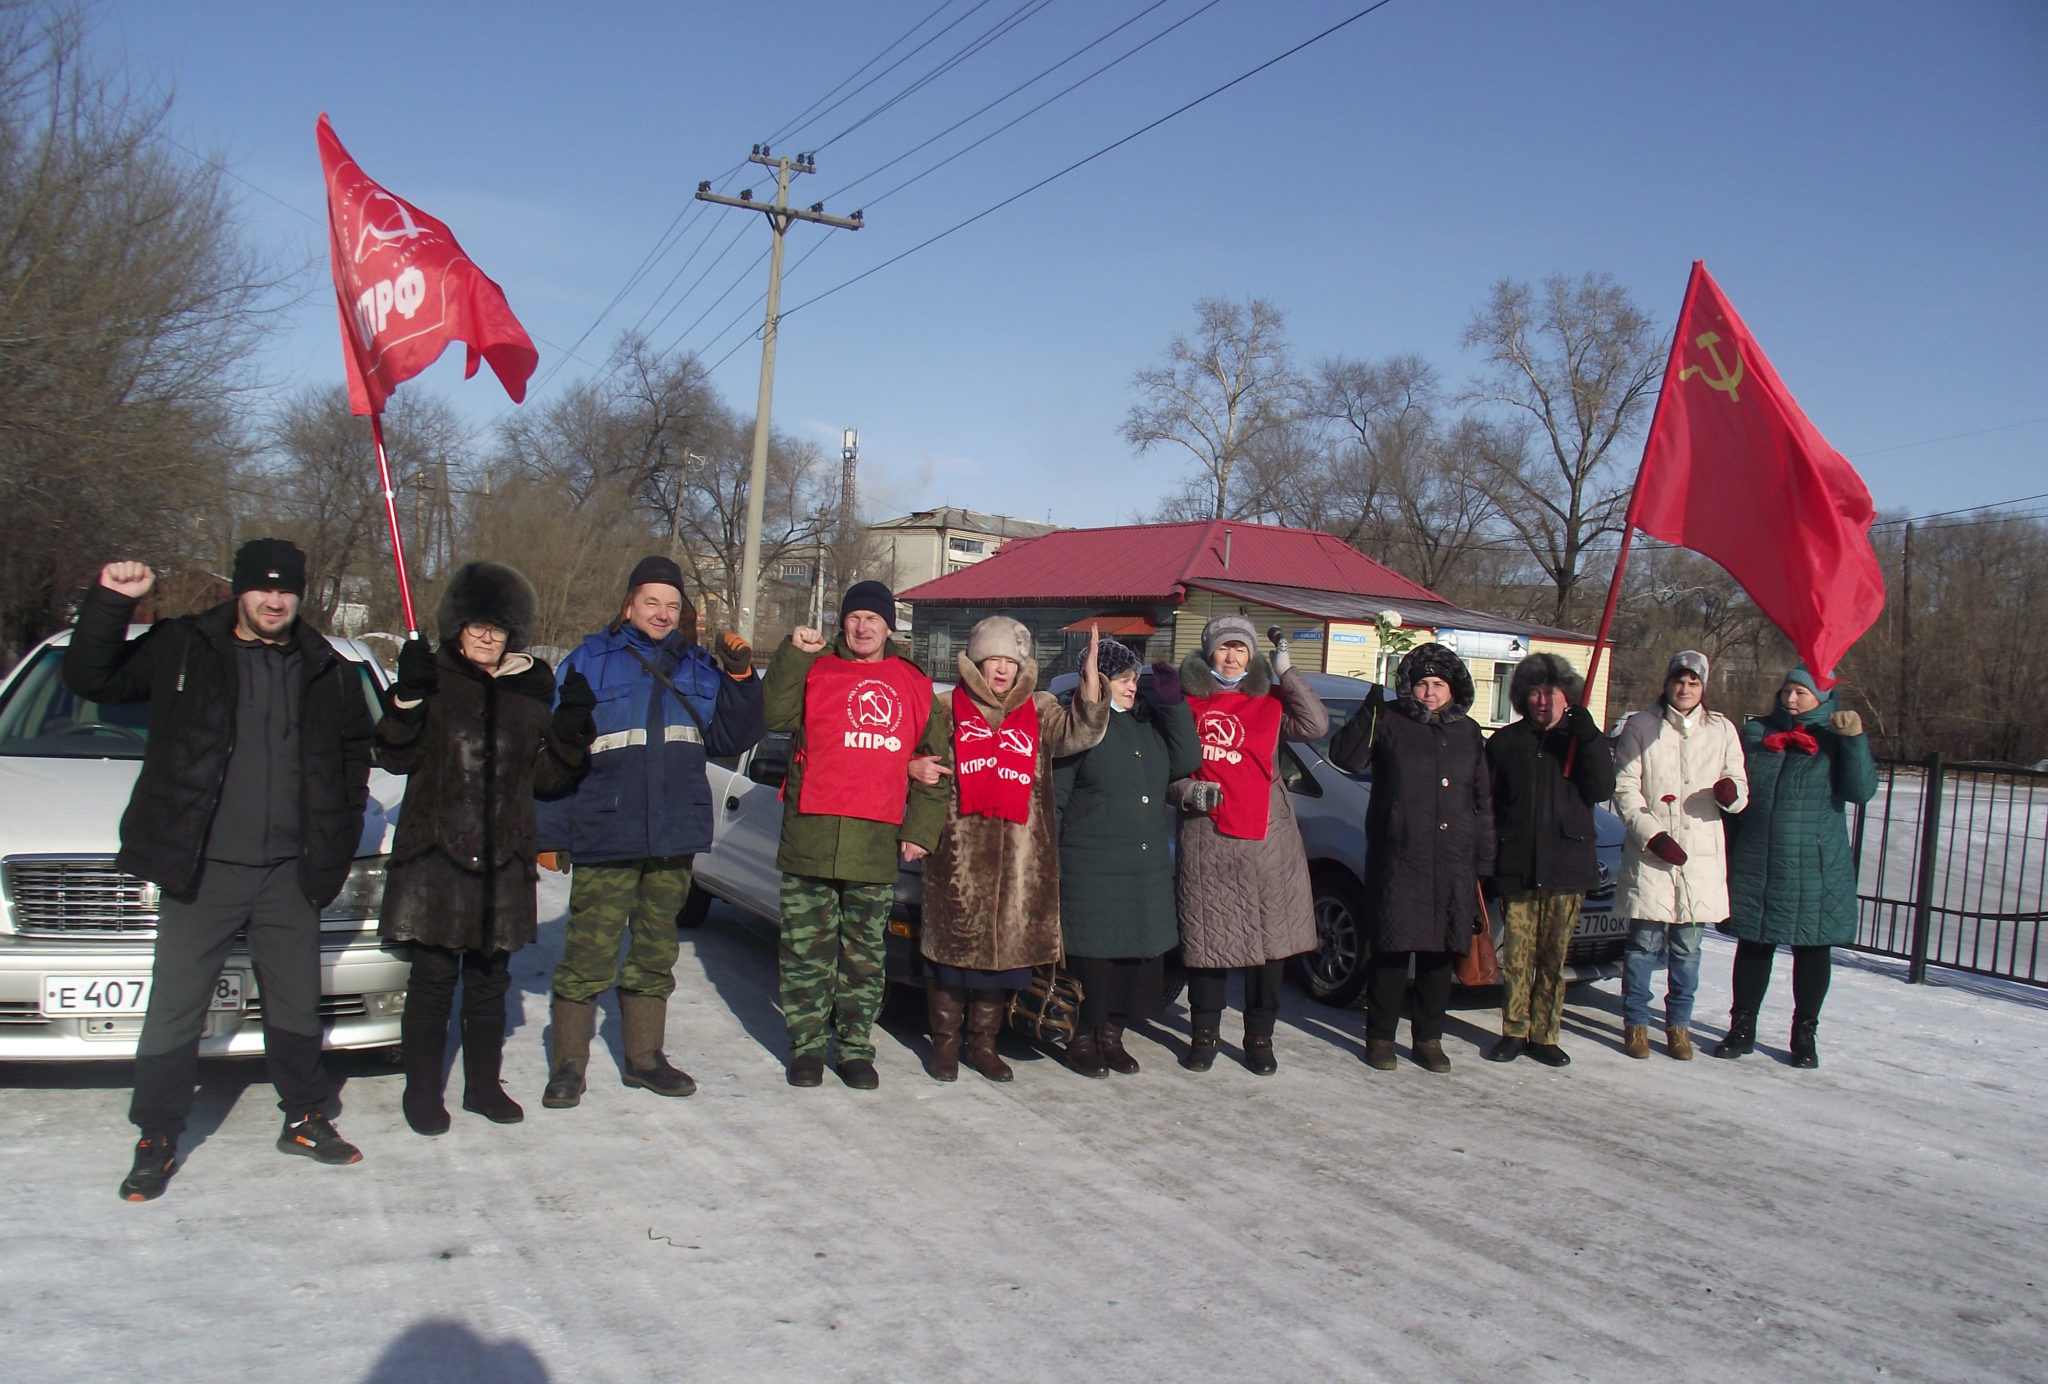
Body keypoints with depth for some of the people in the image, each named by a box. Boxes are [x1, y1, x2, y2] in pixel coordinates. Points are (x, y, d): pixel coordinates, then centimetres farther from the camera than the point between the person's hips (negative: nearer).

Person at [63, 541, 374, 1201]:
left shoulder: (327, 671, 7)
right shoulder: (180, 648, 1)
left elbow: (355, 755, 15)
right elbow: (88, 677, 1)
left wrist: (337, 843, 8)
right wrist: (110, 603, -13)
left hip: (290, 873, 2)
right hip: (200, 871, -2)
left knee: (297, 1007, 13)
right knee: (174, 1012, 3)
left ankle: (305, 1120, 29)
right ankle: (156, 1142, 17)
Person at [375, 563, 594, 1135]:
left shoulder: (532, 691, 9)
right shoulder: (434, 678, 1)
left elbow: (550, 778, 6)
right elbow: (395, 757, -7)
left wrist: (571, 729, -10)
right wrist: (406, 698, -21)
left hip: (503, 857, 3)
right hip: (434, 851, -3)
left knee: (489, 978, 13)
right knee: (433, 976, 1)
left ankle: (483, 1083, 26)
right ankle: (422, 1088, 16)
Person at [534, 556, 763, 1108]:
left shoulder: (698, 669, 14)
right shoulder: (590, 661, 3)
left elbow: (731, 738, 11)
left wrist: (739, 678, -2)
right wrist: (551, 830, -7)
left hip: (675, 836, 4)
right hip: (605, 835, -4)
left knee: (655, 953, 13)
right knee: (589, 953, -4)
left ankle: (644, 1057, 25)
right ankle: (567, 1063, 10)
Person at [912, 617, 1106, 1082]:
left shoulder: (1041, 711, 13)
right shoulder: (947, 709, 10)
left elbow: (1081, 732, -4)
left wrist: (1090, 673, -15)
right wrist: (918, 773, -9)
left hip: (1021, 856, 2)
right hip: (959, 848, -2)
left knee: (1007, 947, 6)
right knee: (953, 944, 2)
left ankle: (982, 1041, 20)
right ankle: (945, 1041, 17)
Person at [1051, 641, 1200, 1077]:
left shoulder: (1149, 718, 13)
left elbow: (1185, 762, 5)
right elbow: (1054, 795, -5)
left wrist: (1172, 702, -3)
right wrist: (1051, 860, -9)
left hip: (1148, 867, 6)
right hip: (1091, 869, -6)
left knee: (1138, 954, 8)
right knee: (1092, 955, -2)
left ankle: (1112, 1035, 23)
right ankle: (1083, 1039, 13)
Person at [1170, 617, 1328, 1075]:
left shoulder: (1270, 702, 11)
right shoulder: (1187, 702, 8)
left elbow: (1316, 726, -5)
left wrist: (1286, 671, -7)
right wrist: (1186, 791, -10)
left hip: (1266, 837, 1)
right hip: (1206, 839, -1)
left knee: (1270, 937, 3)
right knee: (1206, 939, 3)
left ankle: (1260, 1038, 15)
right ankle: (1204, 1034, 18)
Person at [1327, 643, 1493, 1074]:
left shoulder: (1468, 733, 13)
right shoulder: (1390, 722, 1)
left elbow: (1483, 803, 16)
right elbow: (1346, 758, -13)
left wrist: (1483, 864, 12)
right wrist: (1370, 712, -23)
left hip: (1453, 867, 4)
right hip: (1396, 861, -4)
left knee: (1440, 952, 8)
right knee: (1391, 949, -1)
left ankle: (1429, 1039, 20)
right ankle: (1380, 1037, 11)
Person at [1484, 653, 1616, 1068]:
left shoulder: (1583, 741, 9)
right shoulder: (1504, 742, 9)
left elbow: (1602, 789, -7)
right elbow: (1486, 804, 7)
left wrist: (1588, 735, -17)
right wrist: (1486, 859, 0)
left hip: (1567, 867, 0)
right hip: (1516, 867, 0)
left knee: (1554, 957, 6)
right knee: (1516, 956, 1)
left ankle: (1545, 1035, 15)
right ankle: (1514, 1031, 13)